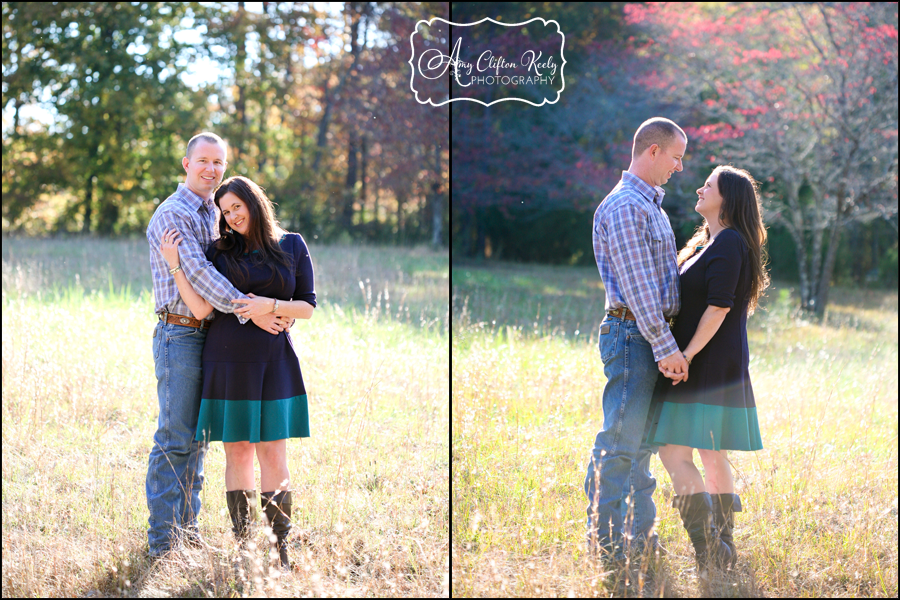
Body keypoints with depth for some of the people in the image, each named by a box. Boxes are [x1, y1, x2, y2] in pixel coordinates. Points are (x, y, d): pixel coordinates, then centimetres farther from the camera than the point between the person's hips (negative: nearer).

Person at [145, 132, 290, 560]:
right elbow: (196, 272, -20)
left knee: (197, 437, 10)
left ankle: (187, 527, 16)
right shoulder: (172, 215, -10)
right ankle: (163, 542, -4)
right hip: (180, 334, -8)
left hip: (212, 334, 8)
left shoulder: (215, 215, 18)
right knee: (175, 438, -7)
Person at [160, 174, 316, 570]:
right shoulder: (220, 251, 6)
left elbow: (307, 307, 3)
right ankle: (242, 545, 10)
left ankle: (280, 549, 3)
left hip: (273, 362, -1)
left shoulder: (292, 246, 6)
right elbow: (201, 308, -4)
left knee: (273, 454, -2)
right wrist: (175, 266, -12)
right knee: (237, 452, 3)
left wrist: (270, 306, -13)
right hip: (228, 360, 1)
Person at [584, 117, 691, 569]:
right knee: (620, 441, -7)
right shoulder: (624, 206, -13)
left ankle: (640, 535, 20)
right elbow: (636, 283, -19)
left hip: (653, 336, 10)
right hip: (632, 333, -10)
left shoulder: (652, 204, 20)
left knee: (644, 441, 13)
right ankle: (604, 540, -4)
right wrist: (664, 345, -21)